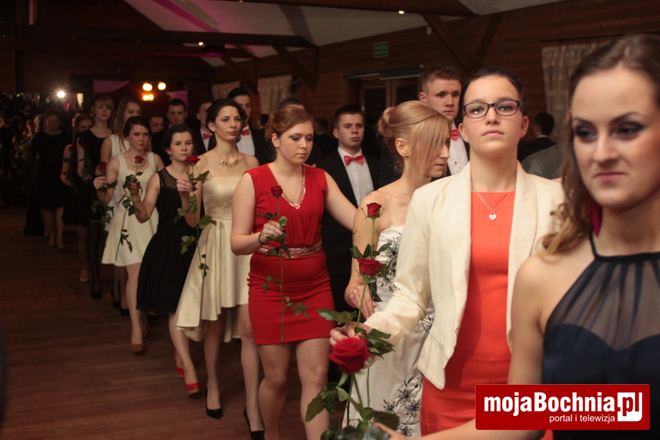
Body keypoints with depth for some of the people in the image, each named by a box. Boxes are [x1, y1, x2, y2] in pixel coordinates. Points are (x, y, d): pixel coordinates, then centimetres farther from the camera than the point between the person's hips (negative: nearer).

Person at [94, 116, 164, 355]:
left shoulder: (155, 160, 6)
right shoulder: (116, 162, 1)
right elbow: (106, 199, -1)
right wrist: (99, 188, -21)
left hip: (151, 217, 2)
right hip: (127, 220, -2)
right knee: (135, 272, -10)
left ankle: (141, 314, 32)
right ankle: (136, 329, -7)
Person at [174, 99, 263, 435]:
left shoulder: (251, 162, 5)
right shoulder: (201, 164, -3)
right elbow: (193, 220, -3)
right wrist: (185, 195, -22)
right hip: (215, 247, -1)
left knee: (249, 327, -4)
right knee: (215, 325, 12)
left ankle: (252, 405, 3)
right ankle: (213, 387, 35)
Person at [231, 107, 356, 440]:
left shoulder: (321, 178, 3)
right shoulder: (253, 180, -6)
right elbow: (237, 243, -8)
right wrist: (260, 238, -29)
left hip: (315, 288, 2)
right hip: (271, 289, -2)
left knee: (316, 377, 0)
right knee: (276, 377, 9)